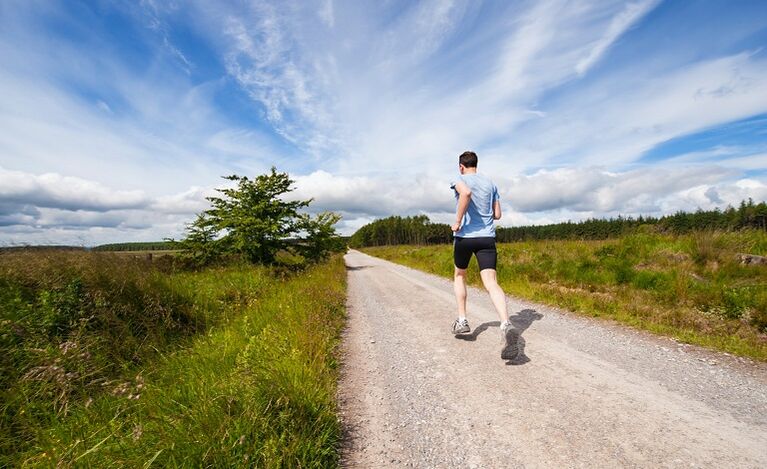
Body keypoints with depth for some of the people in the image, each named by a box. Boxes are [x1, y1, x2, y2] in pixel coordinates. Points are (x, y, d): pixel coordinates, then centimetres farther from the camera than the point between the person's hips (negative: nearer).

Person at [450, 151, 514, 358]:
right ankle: (506, 324, -29)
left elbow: (466, 192, -25)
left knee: (459, 276, 20)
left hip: (464, 236, -3)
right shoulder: (490, 184, 16)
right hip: (487, 237, 3)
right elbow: (497, 215, 16)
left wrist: (457, 221, -18)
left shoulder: (460, 180, 1)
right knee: (491, 283, -7)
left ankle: (462, 320, 20)